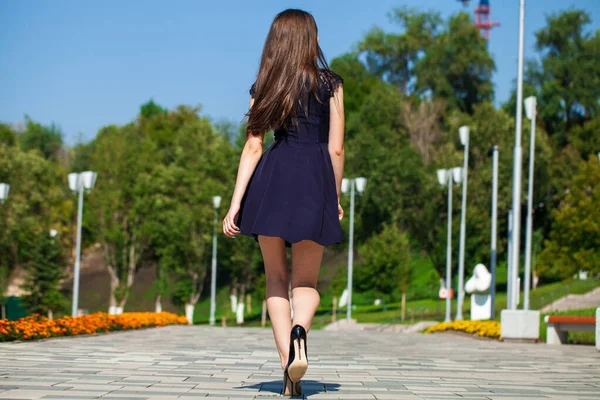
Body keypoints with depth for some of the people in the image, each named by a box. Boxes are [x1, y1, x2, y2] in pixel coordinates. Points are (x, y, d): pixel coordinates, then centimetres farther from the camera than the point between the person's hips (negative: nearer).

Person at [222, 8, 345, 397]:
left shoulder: (264, 87, 9)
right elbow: (336, 149, 3)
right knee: (306, 281, 8)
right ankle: (299, 330, -25)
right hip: (315, 179, -1)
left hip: (271, 179, 1)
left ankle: (288, 364, -2)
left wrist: (236, 204, 2)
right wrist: (337, 199, 14)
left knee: (276, 277, 11)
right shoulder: (330, 84, 5)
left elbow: (253, 148, 3)